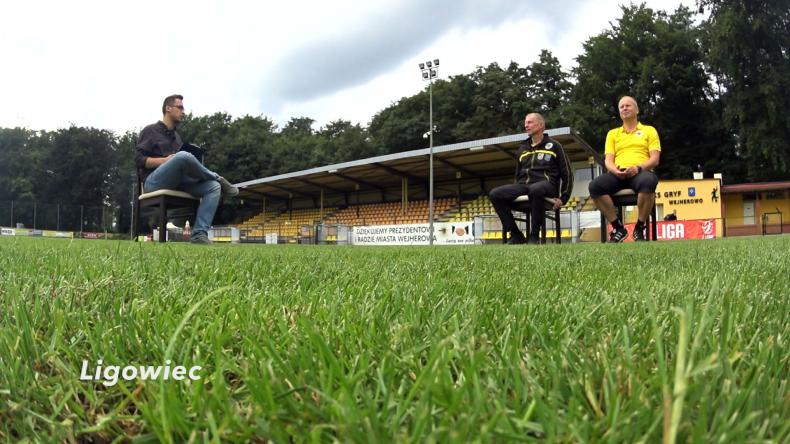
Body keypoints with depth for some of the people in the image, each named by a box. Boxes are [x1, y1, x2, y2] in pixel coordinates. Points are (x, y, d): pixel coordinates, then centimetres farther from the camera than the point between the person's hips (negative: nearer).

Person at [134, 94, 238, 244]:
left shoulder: (176, 136, 28)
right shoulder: (150, 131, 8)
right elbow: (139, 159, -4)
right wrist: (165, 160, -16)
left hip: (176, 183, 7)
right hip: (154, 182, -6)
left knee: (214, 187, -20)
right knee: (183, 156, -35)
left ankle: (199, 234, -33)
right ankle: (218, 178, -10)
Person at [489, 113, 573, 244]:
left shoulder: (553, 146, 10)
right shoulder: (523, 149, 25)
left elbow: (567, 174, 9)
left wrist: (563, 198, -1)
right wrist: (514, 195, 17)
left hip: (546, 184, -5)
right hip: (524, 184, 5)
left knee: (535, 190, -43)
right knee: (495, 194, -22)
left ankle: (534, 236, -29)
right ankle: (516, 235, -17)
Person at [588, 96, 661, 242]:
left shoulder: (649, 130, 17)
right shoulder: (612, 133, 23)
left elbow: (654, 159, 5)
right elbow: (608, 160, 11)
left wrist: (638, 168, -17)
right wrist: (614, 170, -13)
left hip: (640, 173, -2)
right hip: (618, 174, 2)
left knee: (649, 181, -40)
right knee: (594, 186, -31)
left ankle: (640, 228, -20)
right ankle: (618, 227, -17)